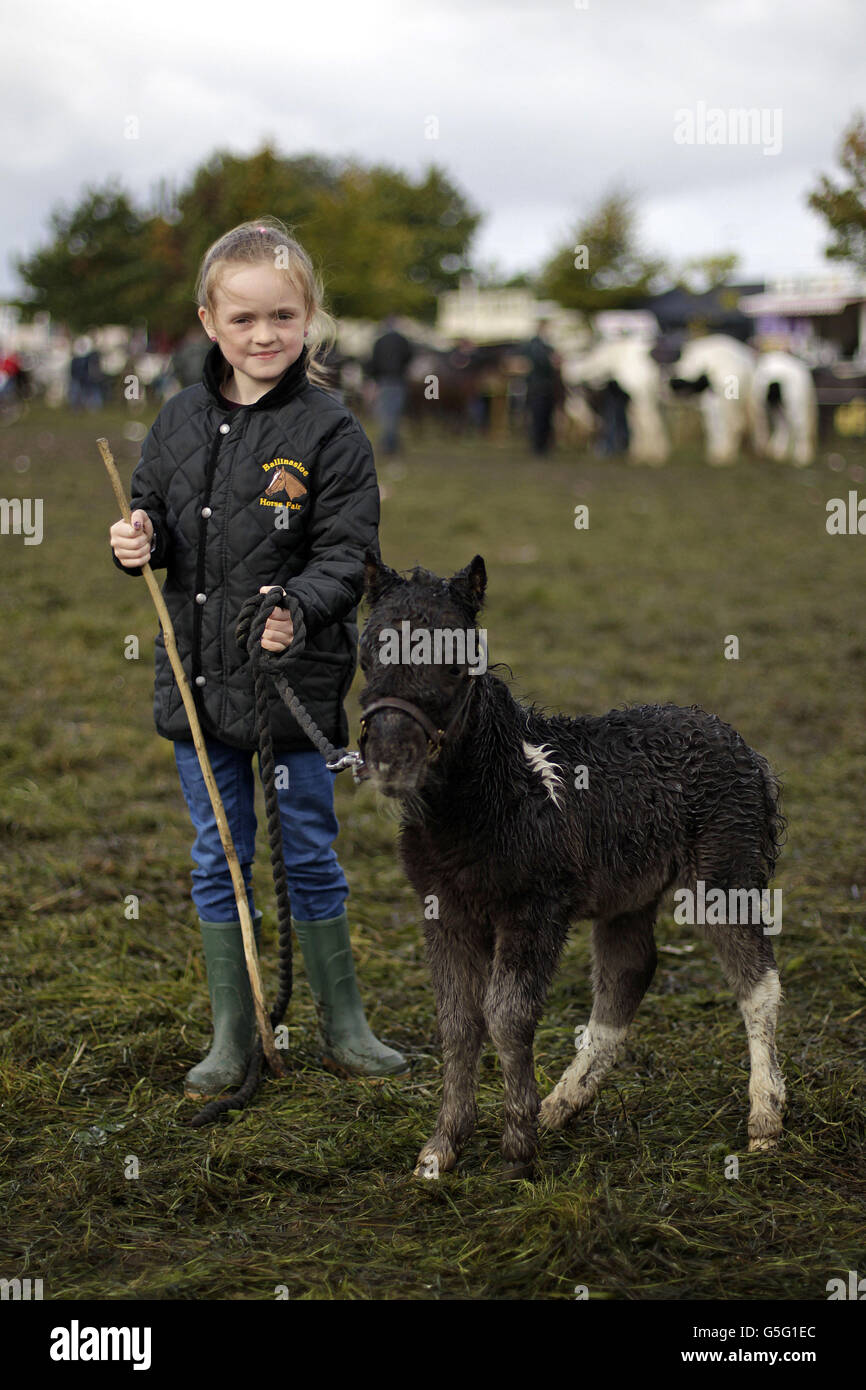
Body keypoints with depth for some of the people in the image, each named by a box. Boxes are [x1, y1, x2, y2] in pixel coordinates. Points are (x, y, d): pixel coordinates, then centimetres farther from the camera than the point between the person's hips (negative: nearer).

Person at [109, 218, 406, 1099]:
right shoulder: (179, 422, 4)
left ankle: (343, 1031, 23)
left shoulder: (329, 433, -9)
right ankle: (232, 1040, 24)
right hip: (197, 681, 4)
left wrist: (299, 609, -30)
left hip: (296, 683, -4)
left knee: (310, 857, 7)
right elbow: (154, 515, 15)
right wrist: (138, 544, -7)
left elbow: (347, 556, -11)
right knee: (218, 863, 12)